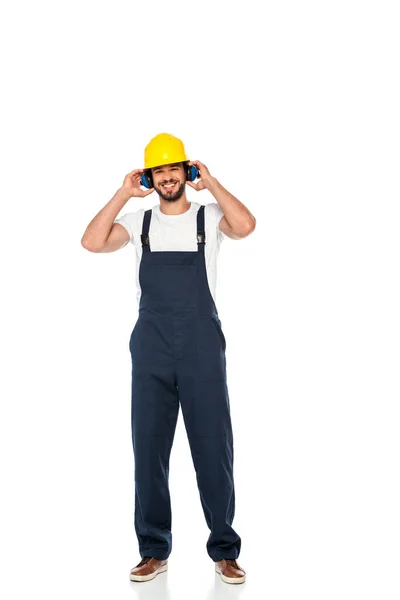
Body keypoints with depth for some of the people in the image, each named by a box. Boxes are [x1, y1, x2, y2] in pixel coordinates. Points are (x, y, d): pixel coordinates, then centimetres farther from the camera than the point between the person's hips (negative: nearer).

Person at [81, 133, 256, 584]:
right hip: (151, 349, 2)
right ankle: (154, 551, 17)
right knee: (148, 449, 5)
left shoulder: (209, 217, 5)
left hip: (203, 348, -2)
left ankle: (224, 551, 13)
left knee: (213, 448, 2)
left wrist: (211, 183, -8)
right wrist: (124, 194, -3)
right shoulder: (138, 222, 11)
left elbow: (245, 226, -16)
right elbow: (92, 243, -5)